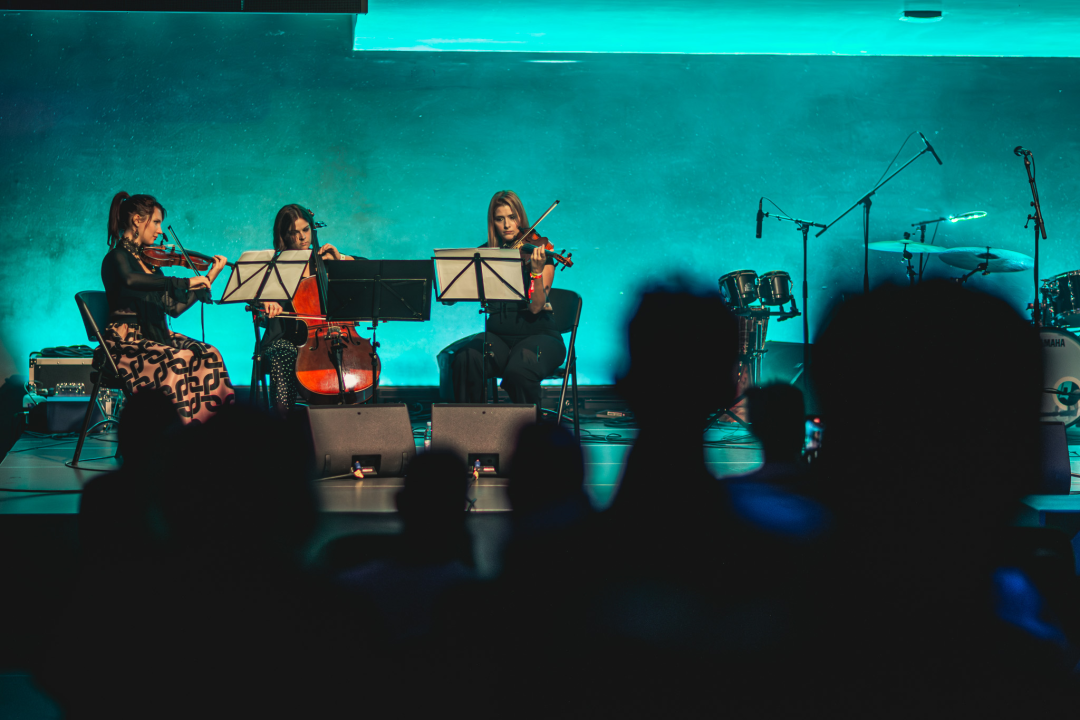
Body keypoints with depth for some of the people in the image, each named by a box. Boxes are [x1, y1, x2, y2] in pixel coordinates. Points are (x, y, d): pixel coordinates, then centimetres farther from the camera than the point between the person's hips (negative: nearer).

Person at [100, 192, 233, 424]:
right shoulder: (117, 257, -8)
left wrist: (210, 277, 13)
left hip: (155, 336, 7)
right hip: (127, 341, -7)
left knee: (208, 355, -16)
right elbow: (130, 280, -34)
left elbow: (175, 307, 14)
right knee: (176, 360, -33)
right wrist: (185, 282, -35)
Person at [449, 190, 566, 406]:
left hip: (538, 335, -3)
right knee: (464, 361, -29)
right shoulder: (486, 253, 10)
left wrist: (537, 271, -28)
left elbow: (535, 307, -14)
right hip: (497, 335, 3)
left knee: (519, 370, -35)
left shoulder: (538, 254, -2)